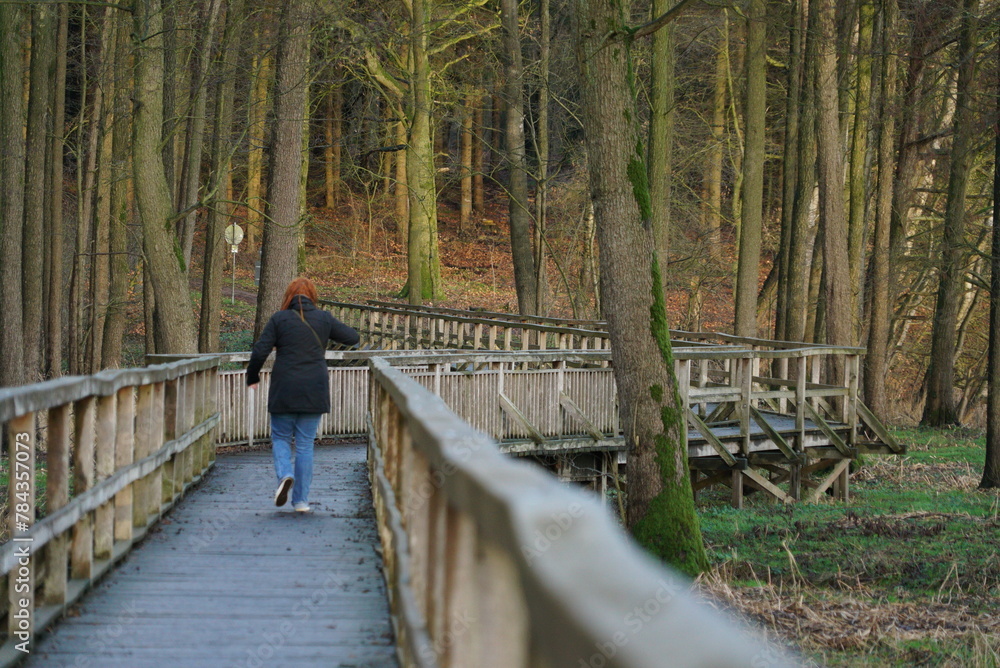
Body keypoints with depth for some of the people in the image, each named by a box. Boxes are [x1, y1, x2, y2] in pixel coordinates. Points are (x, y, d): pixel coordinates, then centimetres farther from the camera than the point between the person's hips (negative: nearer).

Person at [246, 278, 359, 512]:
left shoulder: (279, 319, -2)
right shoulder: (323, 319, 3)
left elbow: (260, 351, -6)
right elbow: (352, 337, 10)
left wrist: (252, 377, 10)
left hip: (284, 391, -2)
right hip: (314, 392, 2)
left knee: (280, 437, 14)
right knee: (305, 444, 8)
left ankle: (284, 474, -15)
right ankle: (301, 500, 6)